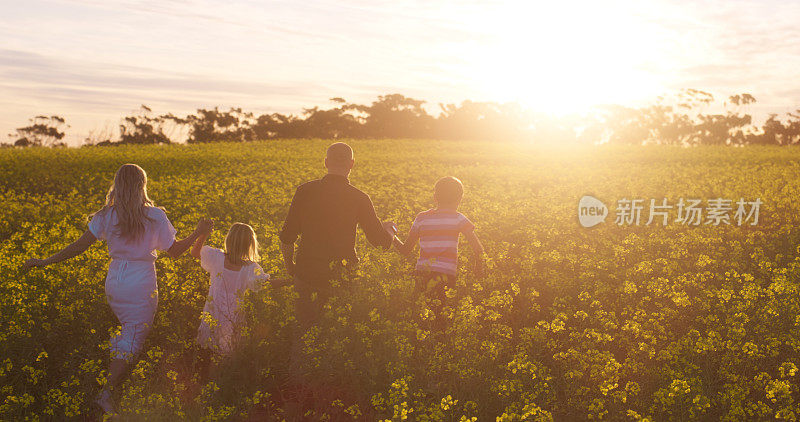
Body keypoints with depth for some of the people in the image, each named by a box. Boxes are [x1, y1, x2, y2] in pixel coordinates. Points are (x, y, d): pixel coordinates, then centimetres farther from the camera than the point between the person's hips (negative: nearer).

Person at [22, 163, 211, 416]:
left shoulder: (106, 216, -2)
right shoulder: (155, 217, -10)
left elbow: (80, 245, -3)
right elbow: (174, 252, -4)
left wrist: (46, 262, 5)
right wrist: (198, 233, 7)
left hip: (115, 284, 4)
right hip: (142, 288, -4)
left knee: (129, 331, 25)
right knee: (132, 339, 2)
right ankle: (106, 392, -5)